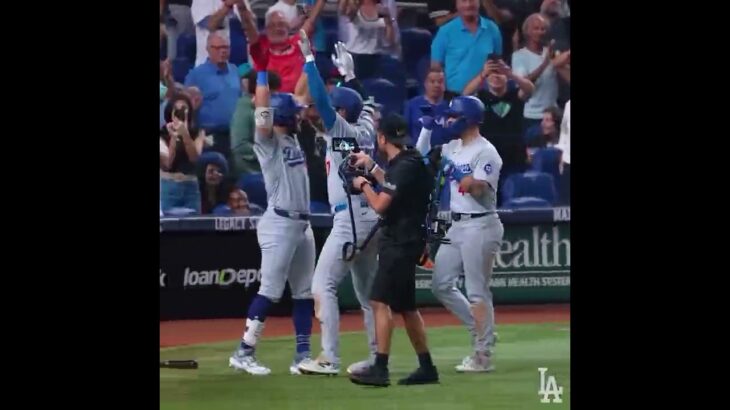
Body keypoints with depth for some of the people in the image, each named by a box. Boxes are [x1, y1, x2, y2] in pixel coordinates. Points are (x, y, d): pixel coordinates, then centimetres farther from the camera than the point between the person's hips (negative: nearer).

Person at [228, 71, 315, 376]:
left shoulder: (291, 137, 14)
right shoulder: (267, 140, -7)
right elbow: (262, 110, -22)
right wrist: (262, 70, -22)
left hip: (303, 224, 9)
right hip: (279, 224, -9)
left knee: (304, 293, 9)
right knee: (270, 291, -10)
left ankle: (302, 356, 12)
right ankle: (244, 353, -6)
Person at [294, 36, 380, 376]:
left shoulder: (343, 130, -10)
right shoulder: (365, 129, 11)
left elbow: (321, 99, -18)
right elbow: (359, 104, 31)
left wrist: (309, 58, -15)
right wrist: (348, 75, 36)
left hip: (351, 220, -9)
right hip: (370, 217, 9)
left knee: (323, 284, -8)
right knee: (366, 289, 14)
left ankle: (329, 358, -13)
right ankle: (377, 357, 15)